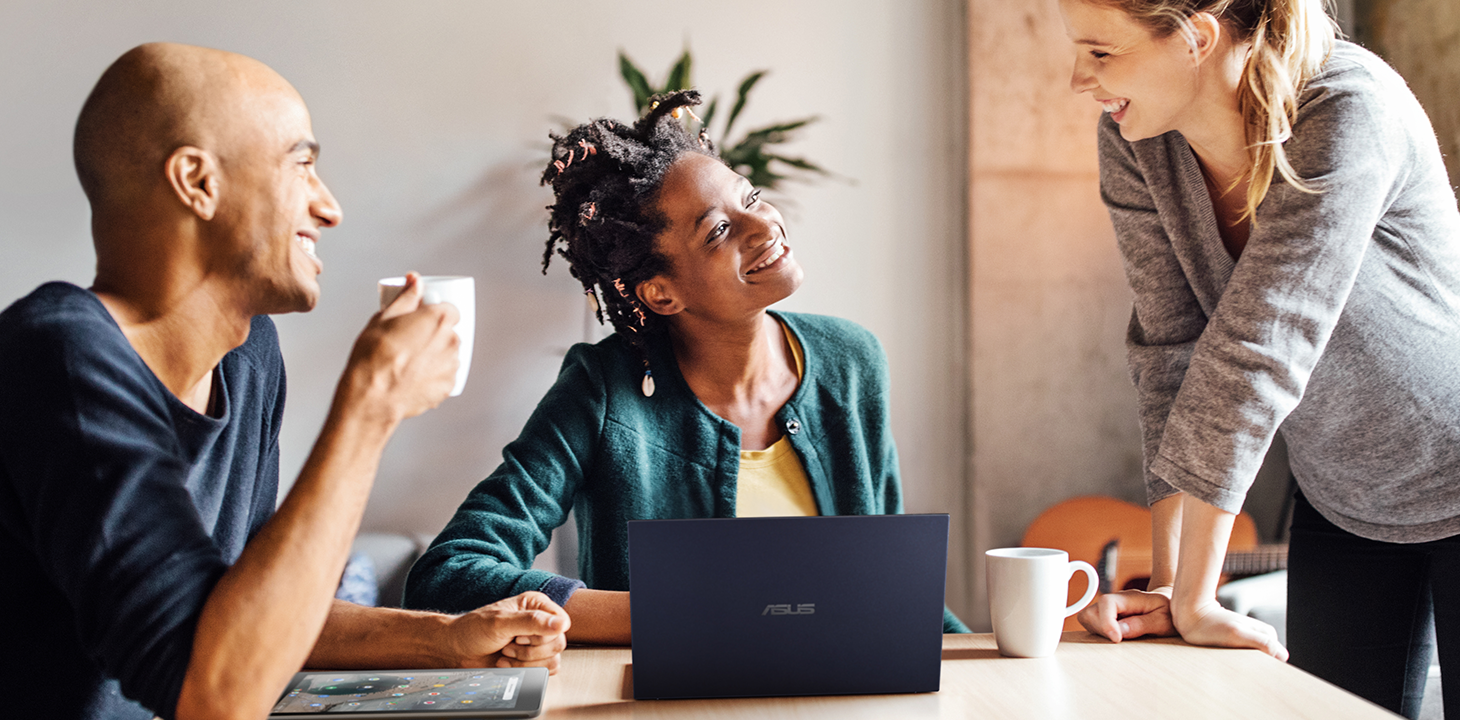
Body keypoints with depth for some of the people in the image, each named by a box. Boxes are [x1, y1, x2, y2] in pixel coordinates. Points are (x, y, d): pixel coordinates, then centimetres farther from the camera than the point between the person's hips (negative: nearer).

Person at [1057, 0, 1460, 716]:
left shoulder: (1349, 108, -30)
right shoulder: (1130, 138, -12)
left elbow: (1254, 352, -33)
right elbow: (1171, 348, -12)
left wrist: (1194, 601, -32)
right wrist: (1166, 580, -17)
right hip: (1342, 502, 5)